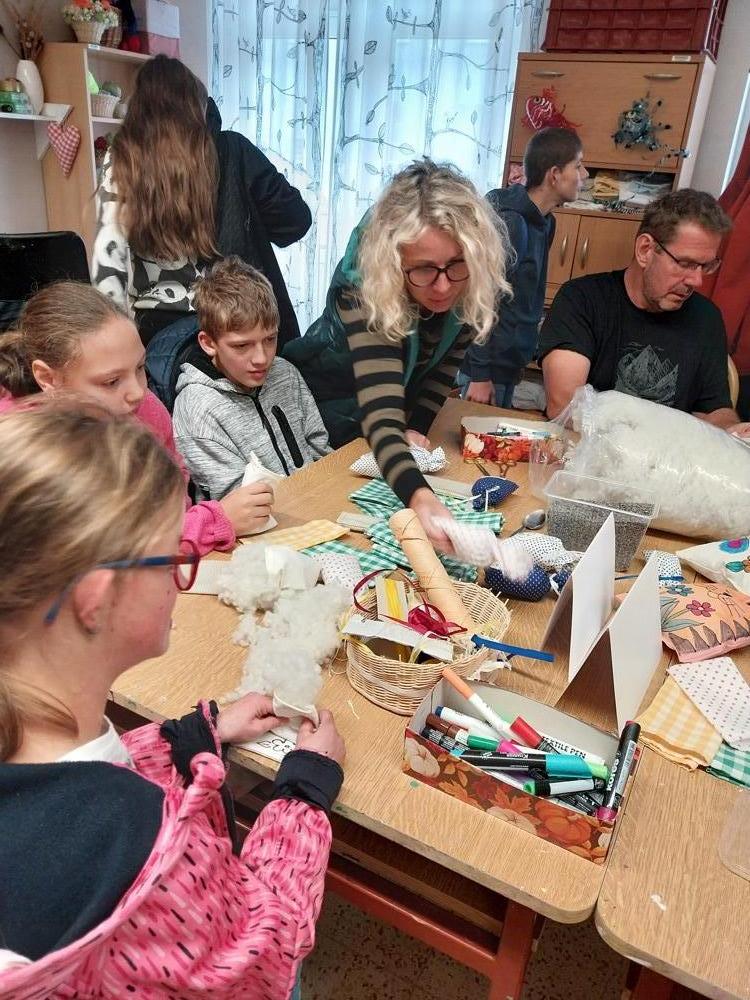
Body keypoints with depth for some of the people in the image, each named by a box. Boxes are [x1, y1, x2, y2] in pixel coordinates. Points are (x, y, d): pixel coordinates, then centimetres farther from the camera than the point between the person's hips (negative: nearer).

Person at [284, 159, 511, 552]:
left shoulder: (473, 286, -23)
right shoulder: (365, 289, -38)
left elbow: (444, 362, -6)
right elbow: (381, 413, -49)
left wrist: (415, 427, -20)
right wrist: (419, 496, -65)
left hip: (401, 397, 4)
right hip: (320, 413, -4)